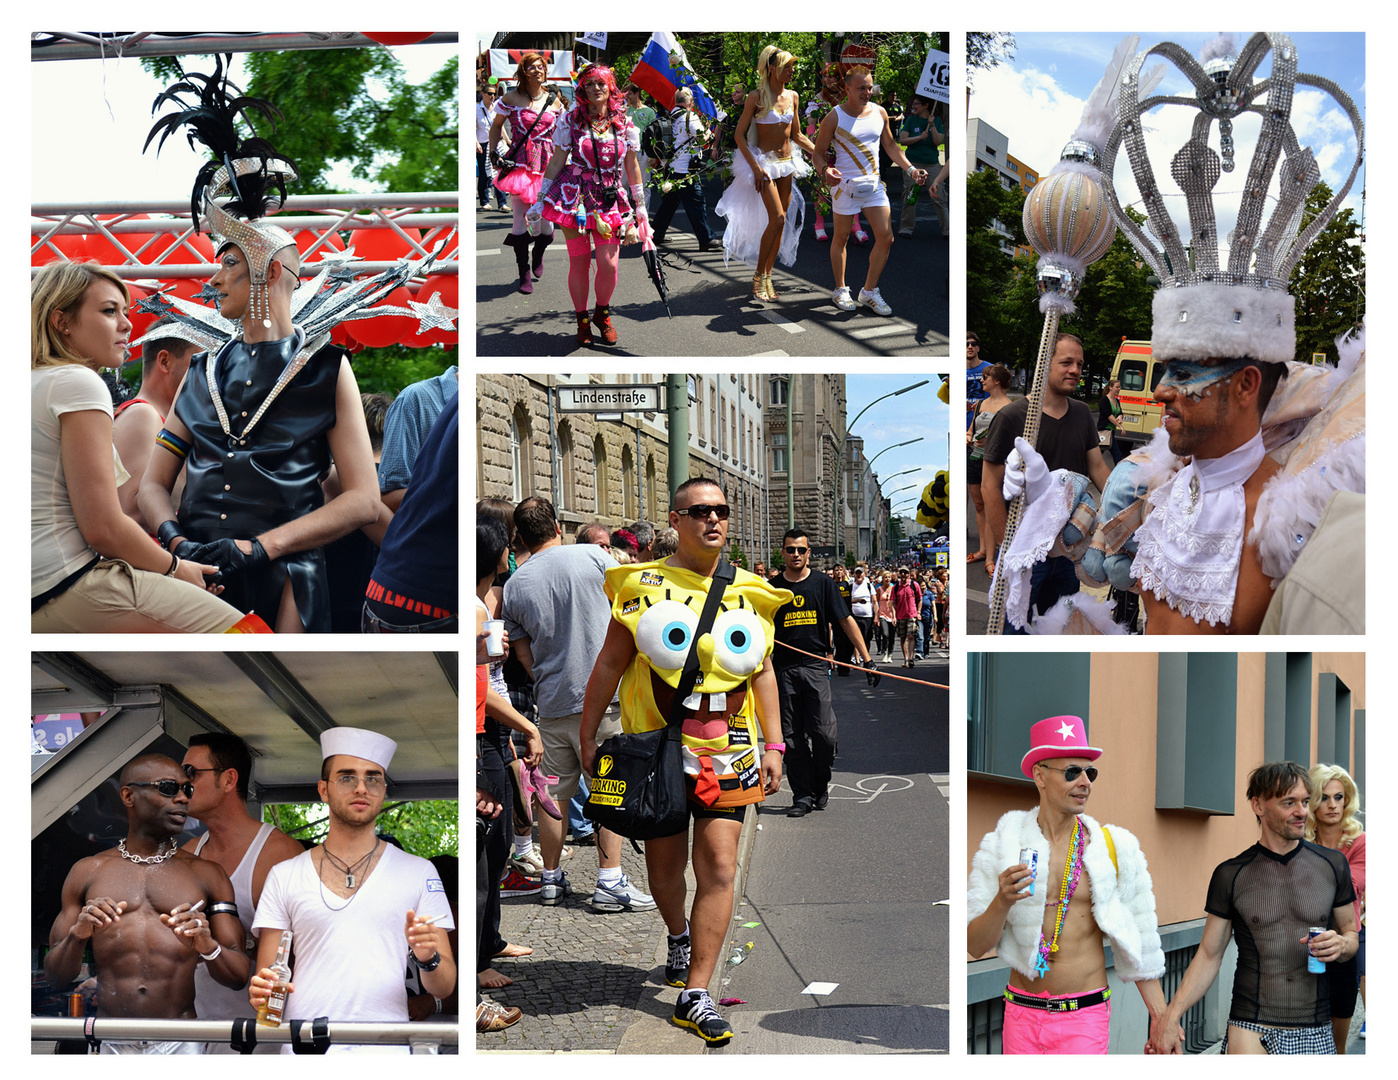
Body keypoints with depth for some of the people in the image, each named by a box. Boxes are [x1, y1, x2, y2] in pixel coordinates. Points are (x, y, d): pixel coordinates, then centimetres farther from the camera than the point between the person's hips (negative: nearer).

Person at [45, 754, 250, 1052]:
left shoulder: (207, 875, 9)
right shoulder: (88, 872, 11)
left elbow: (239, 977, 4)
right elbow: (54, 977, 9)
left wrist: (208, 947, -17)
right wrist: (77, 935, -11)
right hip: (110, 1043, 0)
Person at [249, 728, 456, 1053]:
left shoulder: (419, 872, 11)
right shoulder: (284, 876, 13)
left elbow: (444, 988, 9)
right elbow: (265, 976, 12)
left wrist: (428, 958, -12)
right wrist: (261, 990, -9)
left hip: (386, 1049, 0)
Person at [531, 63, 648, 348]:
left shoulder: (624, 122, 4)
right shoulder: (571, 121, -1)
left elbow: (632, 165, 11)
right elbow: (556, 162, 3)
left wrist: (640, 206, 13)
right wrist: (540, 201, 2)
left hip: (610, 199, 1)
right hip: (574, 197, -1)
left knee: (609, 264, -8)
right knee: (579, 262, 1)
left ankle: (602, 314, 20)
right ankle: (582, 322, 19)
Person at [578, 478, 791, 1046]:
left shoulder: (748, 593, 7)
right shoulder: (644, 585, -2)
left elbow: (762, 672, 14)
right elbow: (609, 664, 2)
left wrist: (773, 746, 9)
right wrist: (588, 736, 1)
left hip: (727, 751, 2)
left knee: (719, 867, -7)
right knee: (665, 863, 10)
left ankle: (695, 995, -4)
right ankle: (678, 936, 43)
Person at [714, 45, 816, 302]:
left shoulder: (793, 96, 7)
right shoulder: (757, 97, -11)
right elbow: (739, 134, -9)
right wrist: (755, 166, -17)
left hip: (786, 163, 6)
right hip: (764, 162, -6)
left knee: (781, 223, 4)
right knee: (777, 218, -18)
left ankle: (767, 275, 14)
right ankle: (758, 276, -7)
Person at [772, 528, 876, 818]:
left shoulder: (823, 583, 5)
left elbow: (846, 621, 3)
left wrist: (867, 658, -2)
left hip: (816, 666, -1)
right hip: (784, 669, 1)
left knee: (823, 733, -8)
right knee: (792, 737, 2)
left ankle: (821, 784, 16)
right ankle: (802, 796, 9)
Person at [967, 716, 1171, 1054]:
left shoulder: (1114, 848, 1)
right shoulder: (1003, 845, -1)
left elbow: (1138, 949, 8)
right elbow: (975, 947, -4)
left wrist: (1163, 1021, 5)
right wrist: (1002, 902, -22)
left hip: (1086, 1015, -1)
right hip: (1022, 1013, 1)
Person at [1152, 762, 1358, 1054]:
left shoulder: (1332, 865, 5)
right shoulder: (1231, 875, 1)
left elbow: (1351, 931, 16)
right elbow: (1209, 956, 3)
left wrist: (1341, 944, -9)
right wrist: (1171, 1016, -7)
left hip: (1315, 1032, 2)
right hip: (1250, 1029, -2)